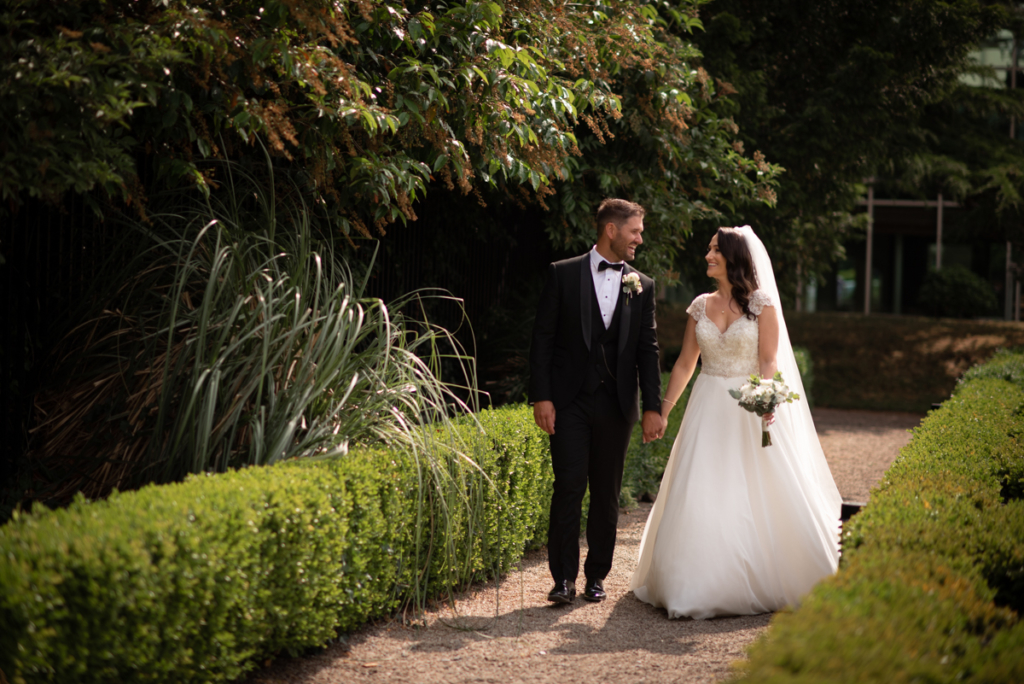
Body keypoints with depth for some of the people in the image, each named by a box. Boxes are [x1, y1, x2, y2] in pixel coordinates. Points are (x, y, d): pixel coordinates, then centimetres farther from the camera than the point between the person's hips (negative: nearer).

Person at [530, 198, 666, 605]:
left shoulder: (642, 286, 9)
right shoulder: (563, 274, 1)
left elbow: (648, 350, 9)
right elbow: (542, 338, -1)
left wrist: (653, 407, 2)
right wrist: (541, 397, -8)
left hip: (616, 404, 3)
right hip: (569, 401, -3)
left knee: (607, 493, 7)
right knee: (569, 488, -7)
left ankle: (597, 575, 17)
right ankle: (564, 578, -1)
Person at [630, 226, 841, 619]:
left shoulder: (761, 303, -2)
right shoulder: (701, 306, 9)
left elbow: (770, 361, -7)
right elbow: (685, 364, 13)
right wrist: (663, 410, 9)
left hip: (749, 411, -3)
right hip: (708, 409, 4)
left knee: (761, 498, -4)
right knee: (699, 496, -2)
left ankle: (764, 583, 8)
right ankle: (700, 586, 4)